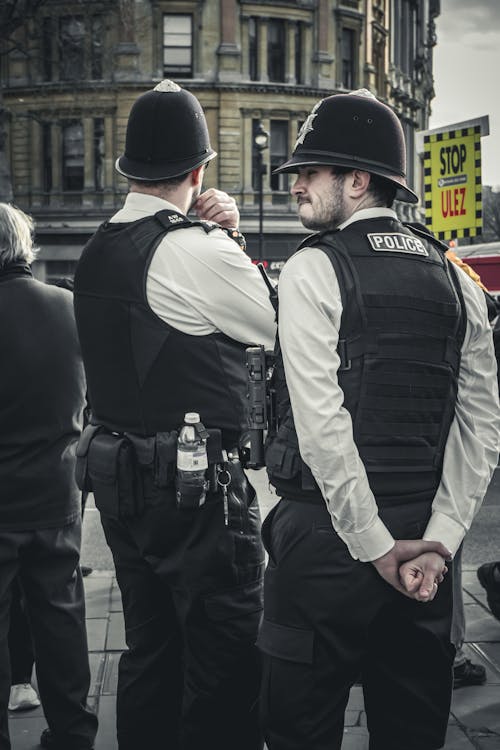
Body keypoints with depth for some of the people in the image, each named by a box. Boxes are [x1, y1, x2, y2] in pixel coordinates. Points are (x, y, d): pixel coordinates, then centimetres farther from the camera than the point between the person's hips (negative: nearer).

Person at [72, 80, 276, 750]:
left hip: (119, 477, 8)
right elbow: (284, 330, -5)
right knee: (226, 663, 1)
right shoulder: (196, 250, -16)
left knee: (149, 650, 19)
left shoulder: (96, 253, 9)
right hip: (199, 485, -8)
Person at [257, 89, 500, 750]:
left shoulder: (313, 269, -7)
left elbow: (323, 425, -15)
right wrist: (437, 542, 0)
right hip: (425, 540, 6)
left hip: (325, 540, -5)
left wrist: (377, 547, -10)